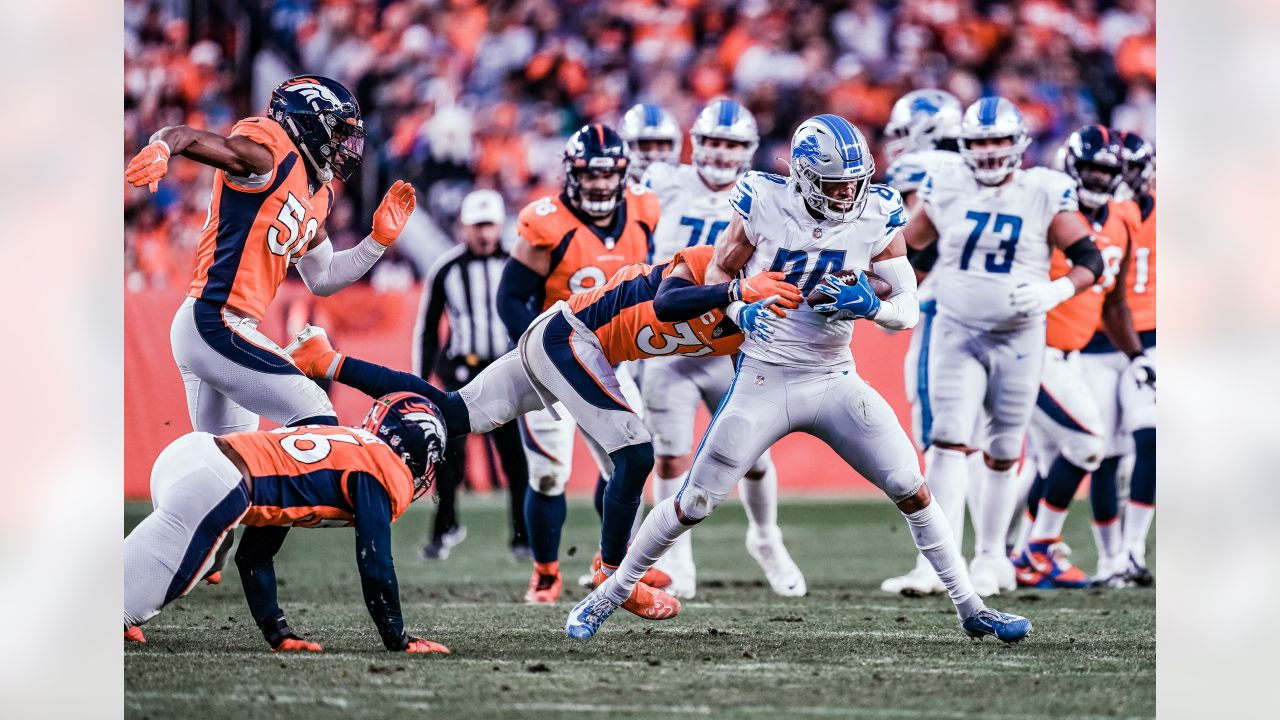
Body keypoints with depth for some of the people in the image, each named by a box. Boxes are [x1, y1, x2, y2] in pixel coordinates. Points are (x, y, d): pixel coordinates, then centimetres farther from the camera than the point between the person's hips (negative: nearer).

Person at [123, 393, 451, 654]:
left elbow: (254, 556, 34)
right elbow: (374, 566, 2)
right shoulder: (383, 468, 8)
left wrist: (279, 634, 33)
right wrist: (399, 641, 14)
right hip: (212, 485, -9)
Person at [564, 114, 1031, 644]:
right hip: (762, 381, -2)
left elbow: (908, 309, -4)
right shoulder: (765, 205, -12)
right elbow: (719, 273, 3)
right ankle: (610, 594, 18)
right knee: (693, 504, 0)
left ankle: (970, 609, 4)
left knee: (911, 490, -7)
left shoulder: (876, 218, -7)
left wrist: (871, 306, -25)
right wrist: (740, 311, -18)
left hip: (835, 379, 2)